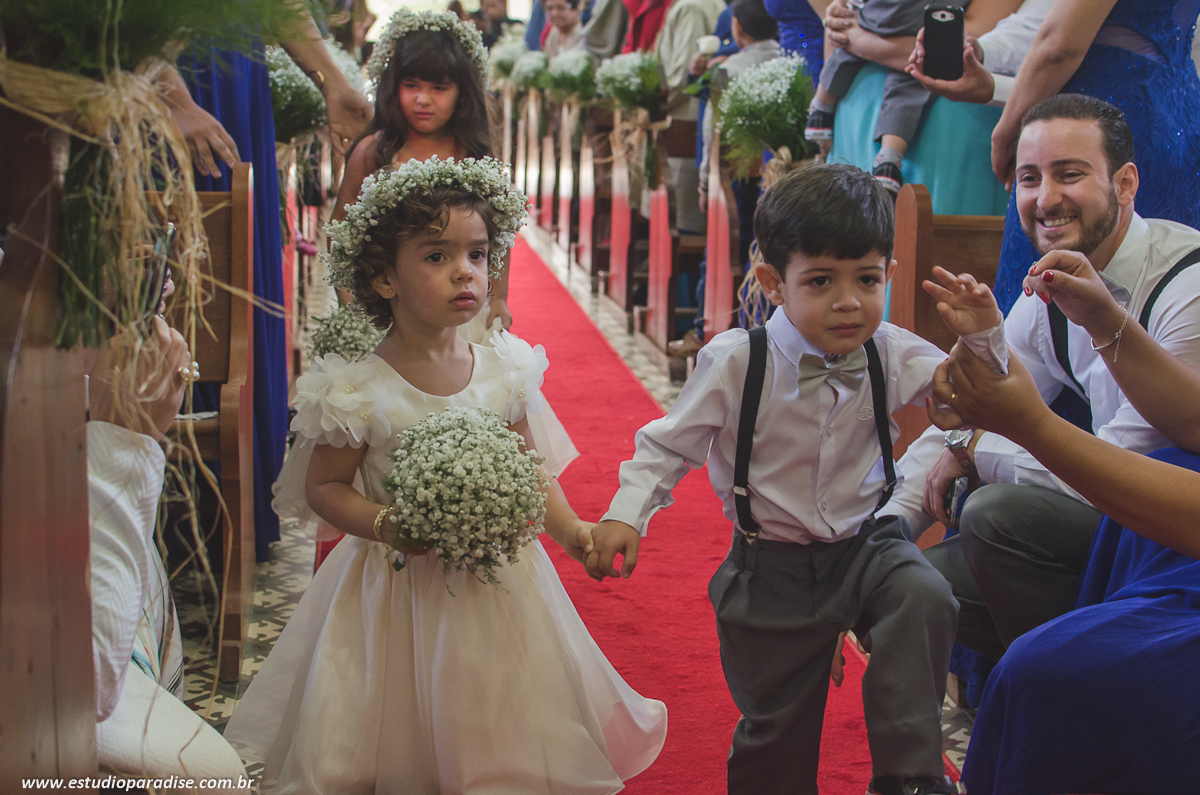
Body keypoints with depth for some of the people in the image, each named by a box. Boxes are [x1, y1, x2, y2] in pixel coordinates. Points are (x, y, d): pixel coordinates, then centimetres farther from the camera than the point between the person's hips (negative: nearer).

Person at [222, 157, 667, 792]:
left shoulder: (502, 372, -3)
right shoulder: (361, 389, -15)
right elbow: (323, 487, -7)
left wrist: (569, 529, -5)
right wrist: (388, 523, -23)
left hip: (497, 581, 3)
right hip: (400, 586, -3)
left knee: (501, 741, 14)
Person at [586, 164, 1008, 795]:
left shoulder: (893, 356, -10)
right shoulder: (735, 364, -18)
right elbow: (669, 445, -7)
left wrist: (981, 339, -22)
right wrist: (625, 514, -19)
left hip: (865, 543, 2)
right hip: (771, 568, -1)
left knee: (923, 598, -29)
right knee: (774, 726, 8)